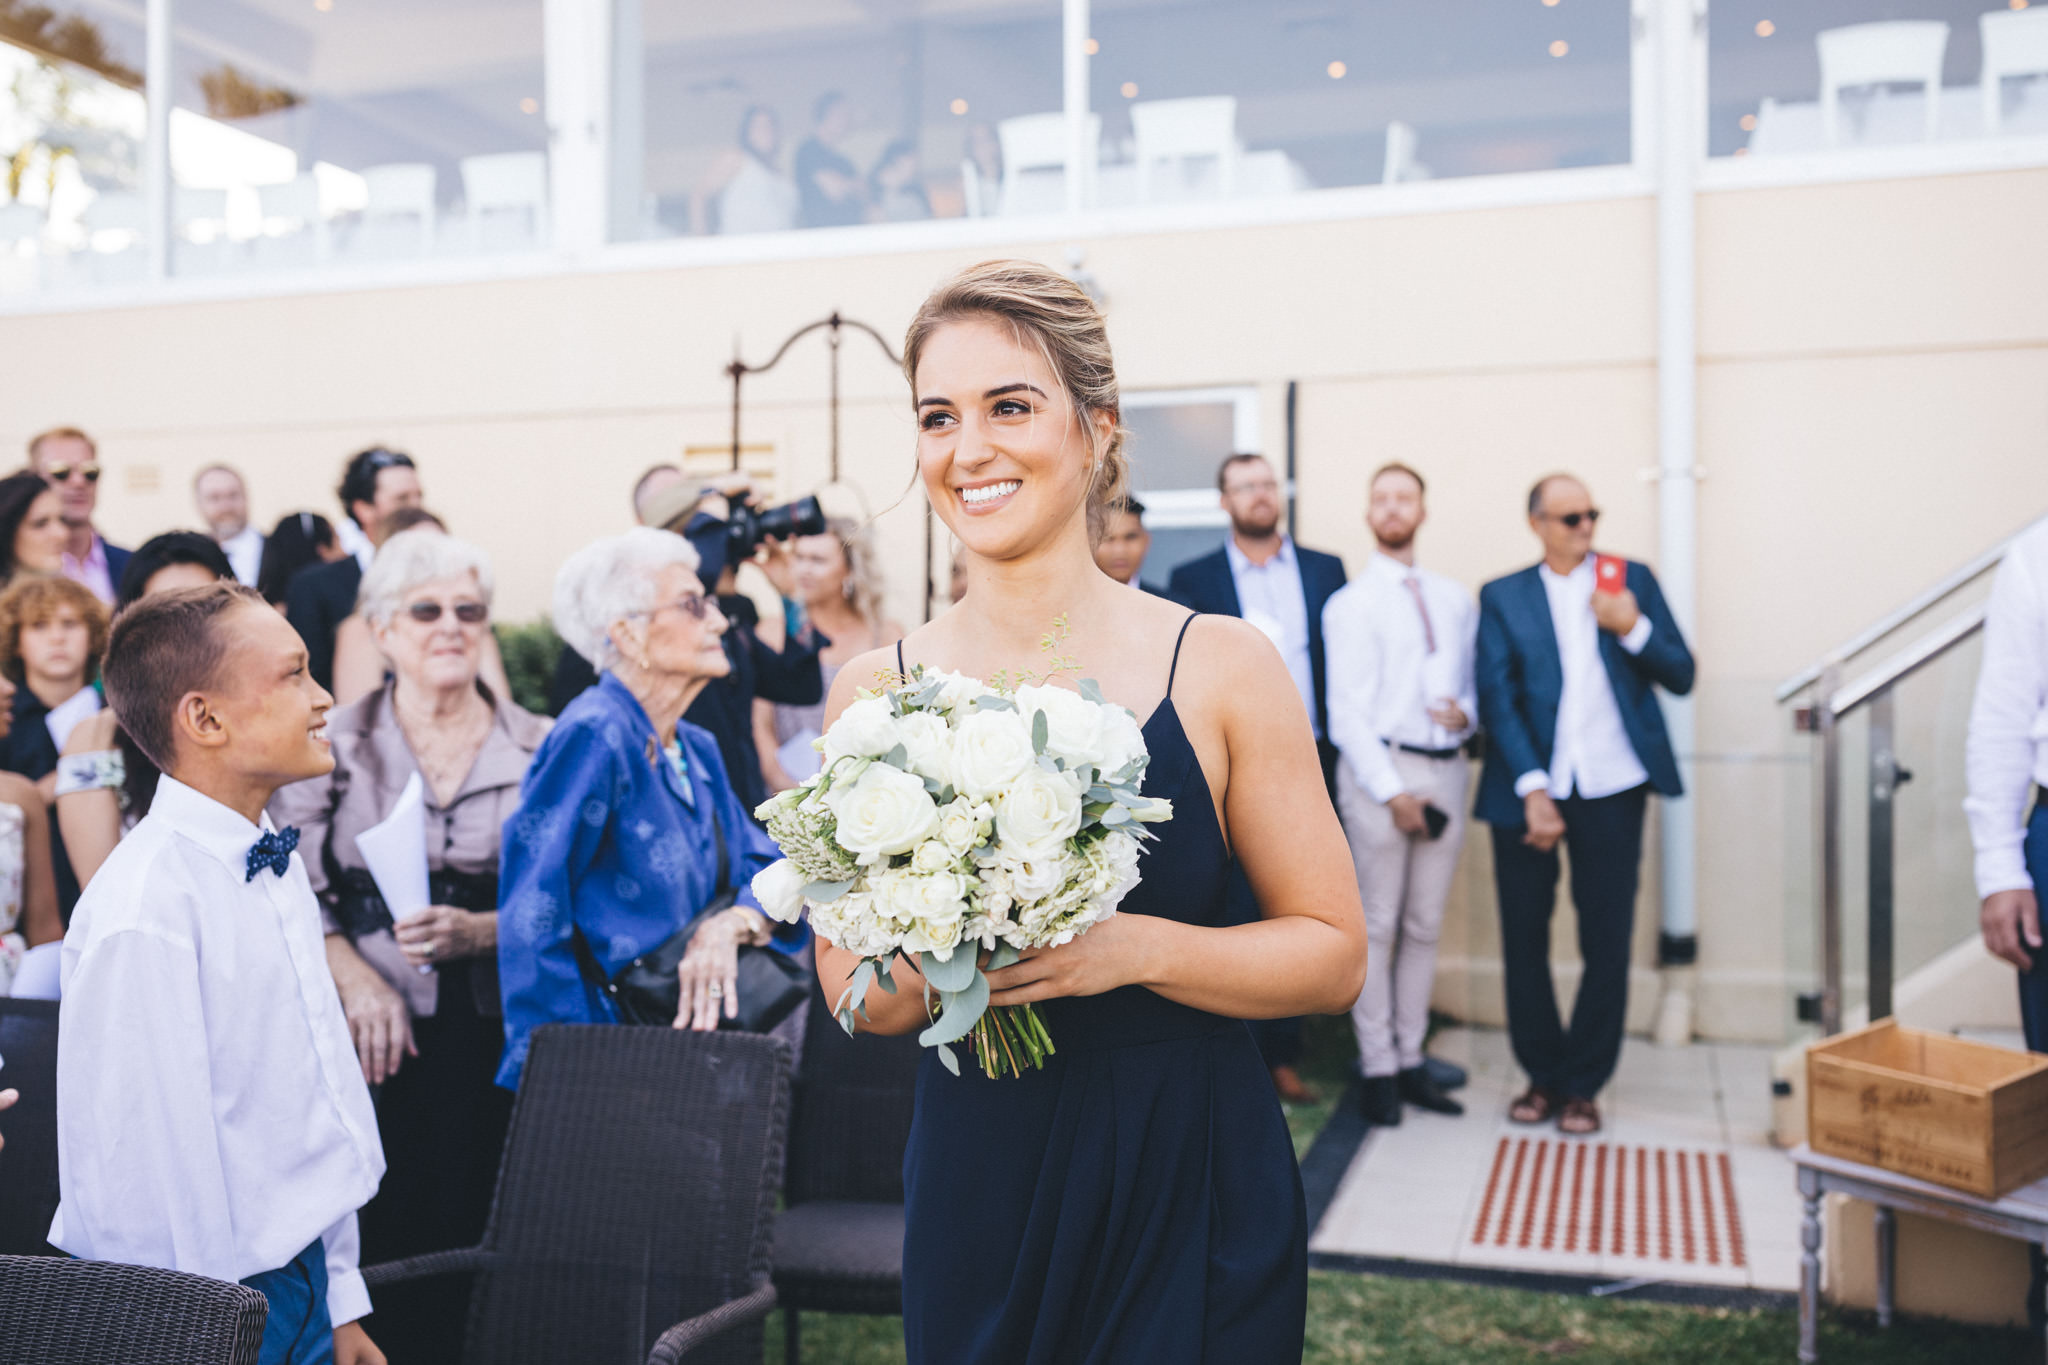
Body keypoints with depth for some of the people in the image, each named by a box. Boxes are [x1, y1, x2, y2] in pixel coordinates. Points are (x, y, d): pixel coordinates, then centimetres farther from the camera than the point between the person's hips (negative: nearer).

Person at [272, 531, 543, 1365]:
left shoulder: (540, 748, 7)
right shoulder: (333, 744, 9)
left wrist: (481, 932, -12)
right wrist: (355, 978, -11)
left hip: (497, 1034, 0)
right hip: (373, 1039, 0)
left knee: (475, 1248, -3)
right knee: (376, 1243, -4)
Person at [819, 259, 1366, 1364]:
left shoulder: (1223, 668, -8)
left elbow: (1333, 955, -5)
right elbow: (851, 989, 1)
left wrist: (1136, 948, -20)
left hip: (1191, 1186, -1)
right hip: (975, 1178, 2)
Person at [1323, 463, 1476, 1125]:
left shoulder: (1455, 597, 16)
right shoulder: (1351, 603, 1)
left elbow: (1475, 679, 21)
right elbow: (1347, 710, -5)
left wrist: (1466, 711, -4)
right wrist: (1393, 792, -12)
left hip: (1445, 769, 5)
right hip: (1379, 770, -4)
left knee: (1425, 925, 8)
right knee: (1377, 925, -2)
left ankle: (1411, 1059, 16)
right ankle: (1378, 1069, 5)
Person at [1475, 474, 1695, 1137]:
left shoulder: (1633, 580, 9)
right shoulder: (1502, 597, 7)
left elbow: (1681, 677, 7)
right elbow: (1496, 699, 0)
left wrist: (1633, 628, -11)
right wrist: (1532, 790, -10)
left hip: (1611, 790, 0)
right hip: (1528, 790, 0)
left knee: (1607, 943, 3)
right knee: (1524, 939, 4)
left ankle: (1582, 1084, 17)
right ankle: (1543, 1075, 20)